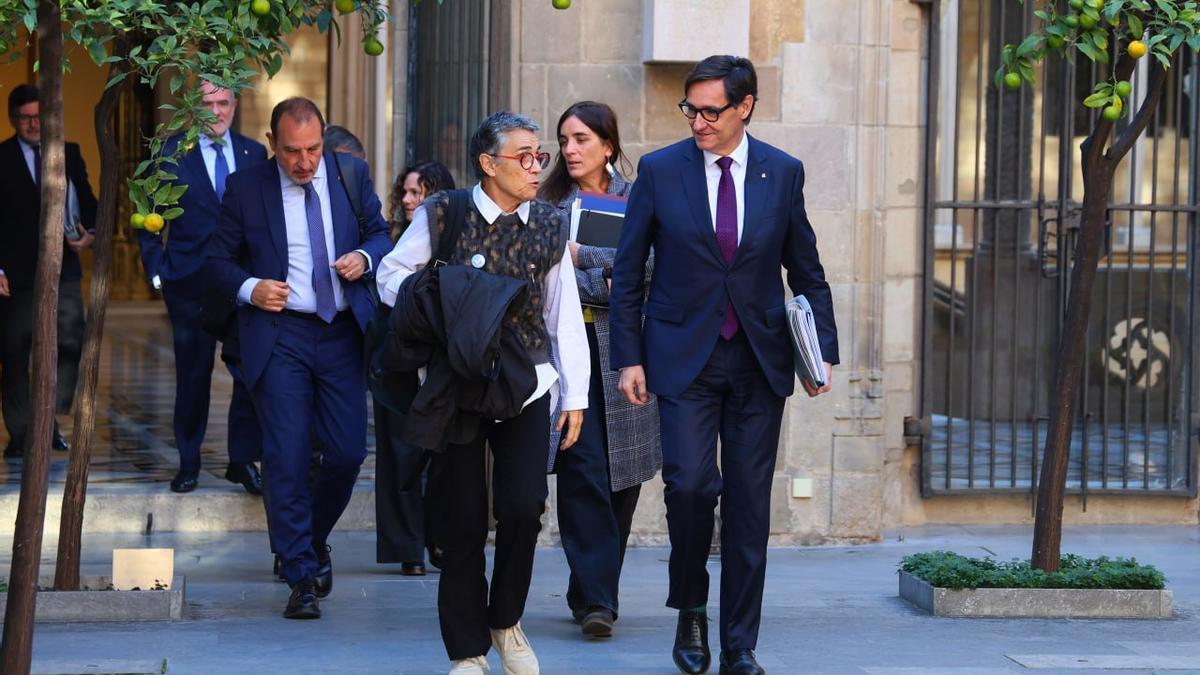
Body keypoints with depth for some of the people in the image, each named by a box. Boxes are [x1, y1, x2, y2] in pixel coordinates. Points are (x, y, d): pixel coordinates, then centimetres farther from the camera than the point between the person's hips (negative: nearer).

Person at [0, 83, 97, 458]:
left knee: (71, 348, -6)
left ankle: (49, 420, 10)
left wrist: (90, 233, -9)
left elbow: (87, 201, 12)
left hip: (62, 270, 2)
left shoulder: (69, 154, 10)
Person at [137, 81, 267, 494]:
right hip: (190, 285, -1)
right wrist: (157, 270, -4)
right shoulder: (171, 154, 1)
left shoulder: (255, 154, 7)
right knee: (192, 377, 7)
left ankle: (243, 460, 10)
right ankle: (188, 463, 20)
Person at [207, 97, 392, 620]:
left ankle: (313, 540, 29)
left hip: (342, 334, 2)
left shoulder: (352, 174, 6)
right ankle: (301, 577, 0)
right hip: (279, 335, -2)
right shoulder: (245, 188, 0)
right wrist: (249, 288, -13)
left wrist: (364, 257, -7)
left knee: (347, 453, 1)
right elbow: (220, 258, 6)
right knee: (287, 459, -7)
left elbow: (380, 233, 16)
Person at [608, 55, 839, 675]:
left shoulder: (783, 173, 4)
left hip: (759, 361, 2)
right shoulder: (659, 171, -1)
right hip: (684, 359, -2)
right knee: (690, 483, -15)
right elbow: (628, 274, 3)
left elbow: (807, 271, 10)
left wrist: (824, 349, 0)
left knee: (749, 502, 3)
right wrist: (629, 357, -3)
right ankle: (690, 610, 9)